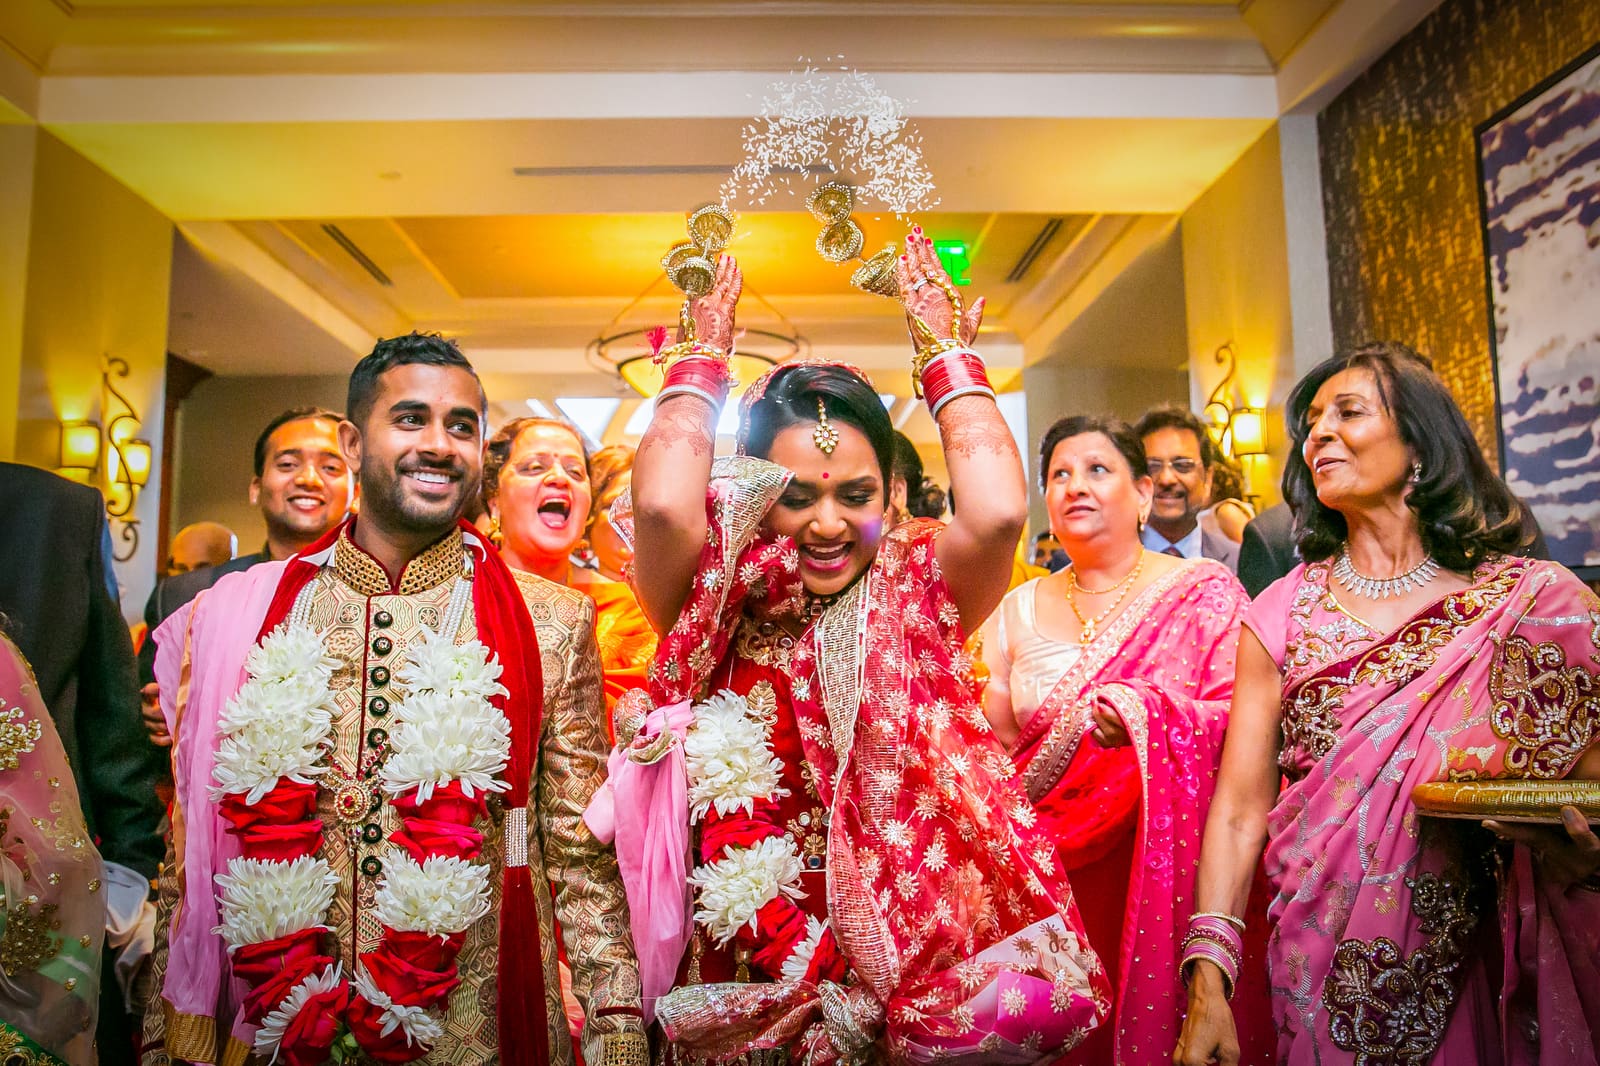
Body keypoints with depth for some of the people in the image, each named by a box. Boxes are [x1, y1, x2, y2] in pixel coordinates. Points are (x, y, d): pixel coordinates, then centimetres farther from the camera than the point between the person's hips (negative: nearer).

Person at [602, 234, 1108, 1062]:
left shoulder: (920, 596, -4)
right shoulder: (718, 612, -5)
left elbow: (999, 511, -24)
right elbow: (662, 504, -24)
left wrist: (945, 351, -9)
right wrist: (704, 357, -8)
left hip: (923, 964, 0)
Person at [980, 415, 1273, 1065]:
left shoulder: (1204, 591, -1)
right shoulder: (1018, 611, 9)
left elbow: (1246, 719, -10)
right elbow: (994, 748, 11)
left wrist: (1146, 714, -24)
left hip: (1170, 879, -2)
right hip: (1051, 881, 3)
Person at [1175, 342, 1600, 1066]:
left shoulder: (1538, 602, -3)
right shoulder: (1281, 615, -1)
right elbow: (1240, 811, -6)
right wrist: (1207, 985, -14)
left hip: (1478, 974, 0)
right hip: (1323, 973, 1)